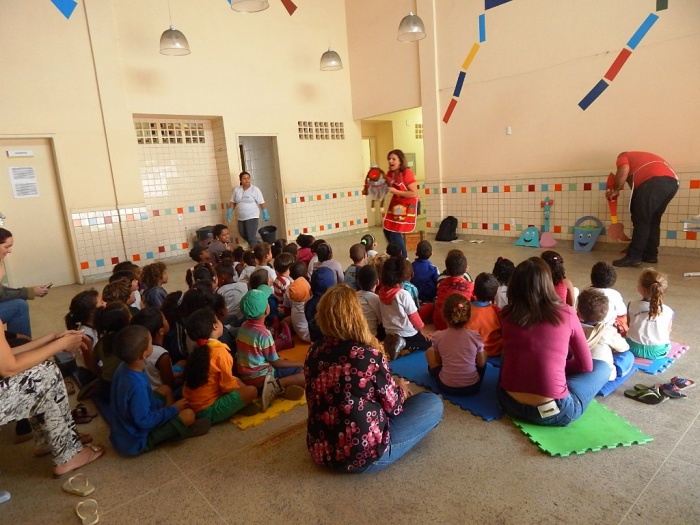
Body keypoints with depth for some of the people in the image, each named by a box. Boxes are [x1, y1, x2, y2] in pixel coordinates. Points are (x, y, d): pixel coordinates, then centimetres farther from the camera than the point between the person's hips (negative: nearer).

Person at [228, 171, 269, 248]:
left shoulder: (255, 189, -8)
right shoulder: (236, 190, 4)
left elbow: (262, 203, -7)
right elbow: (233, 202, 10)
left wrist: (265, 214, -10)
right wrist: (229, 213, 1)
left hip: (252, 217, -6)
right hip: (241, 218, 6)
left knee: (251, 237, -10)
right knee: (243, 235, 16)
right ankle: (256, 244, 38)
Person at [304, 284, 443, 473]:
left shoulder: (314, 352, -5)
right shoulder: (369, 357, -22)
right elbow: (393, 406, -8)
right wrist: (402, 389, 15)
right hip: (363, 455, -7)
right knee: (433, 403, 6)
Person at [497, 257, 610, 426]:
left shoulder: (507, 315, -2)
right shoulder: (566, 314, -7)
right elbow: (586, 366, 7)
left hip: (509, 404, 3)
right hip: (554, 412, -2)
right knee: (602, 367, 19)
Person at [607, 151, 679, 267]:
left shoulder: (623, 157, 20)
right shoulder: (642, 157, 40)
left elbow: (624, 170, -6)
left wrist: (614, 190, 5)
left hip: (655, 181, -8)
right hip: (672, 181, 8)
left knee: (640, 221, -3)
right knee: (653, 221, 17)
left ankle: (633, 257, -5)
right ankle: (650, 255, 21)